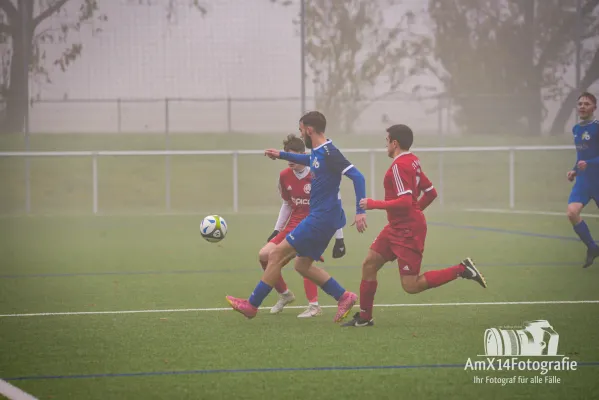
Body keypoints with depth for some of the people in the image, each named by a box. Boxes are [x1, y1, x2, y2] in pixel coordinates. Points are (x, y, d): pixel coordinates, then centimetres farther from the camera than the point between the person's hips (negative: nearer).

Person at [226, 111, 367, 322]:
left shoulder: (329, 153, -18)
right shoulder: (316, 152, 11)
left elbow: (357, 176, -24)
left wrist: (360, 211, -29)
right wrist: (281, 155, 35)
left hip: (321, 218, -10)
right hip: (320, 217, 10)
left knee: (277, 254, -5)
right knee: (302, 265, 16)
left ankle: (252, 305, 1)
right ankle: (344, 297, 14)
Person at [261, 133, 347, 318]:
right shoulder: (285, 176, 1)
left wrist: (339, 239, -12)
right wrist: (277, 230, 13)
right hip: (294, 225, 7)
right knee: (265, 254, -5)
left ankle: (314, 306, -20)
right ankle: (284, 294, 14)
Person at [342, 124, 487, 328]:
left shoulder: (399, 166, -19)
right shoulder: (413, 161, 10)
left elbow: (405, 201, -27)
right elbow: (431, 193, 17)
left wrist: (374, 204, -18)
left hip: (408, 231, -10)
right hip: (396, 228, 10)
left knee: (411, 286, -8)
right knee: (369, 264, 10)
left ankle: (461, 270, -7)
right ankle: (364, 317, 17)